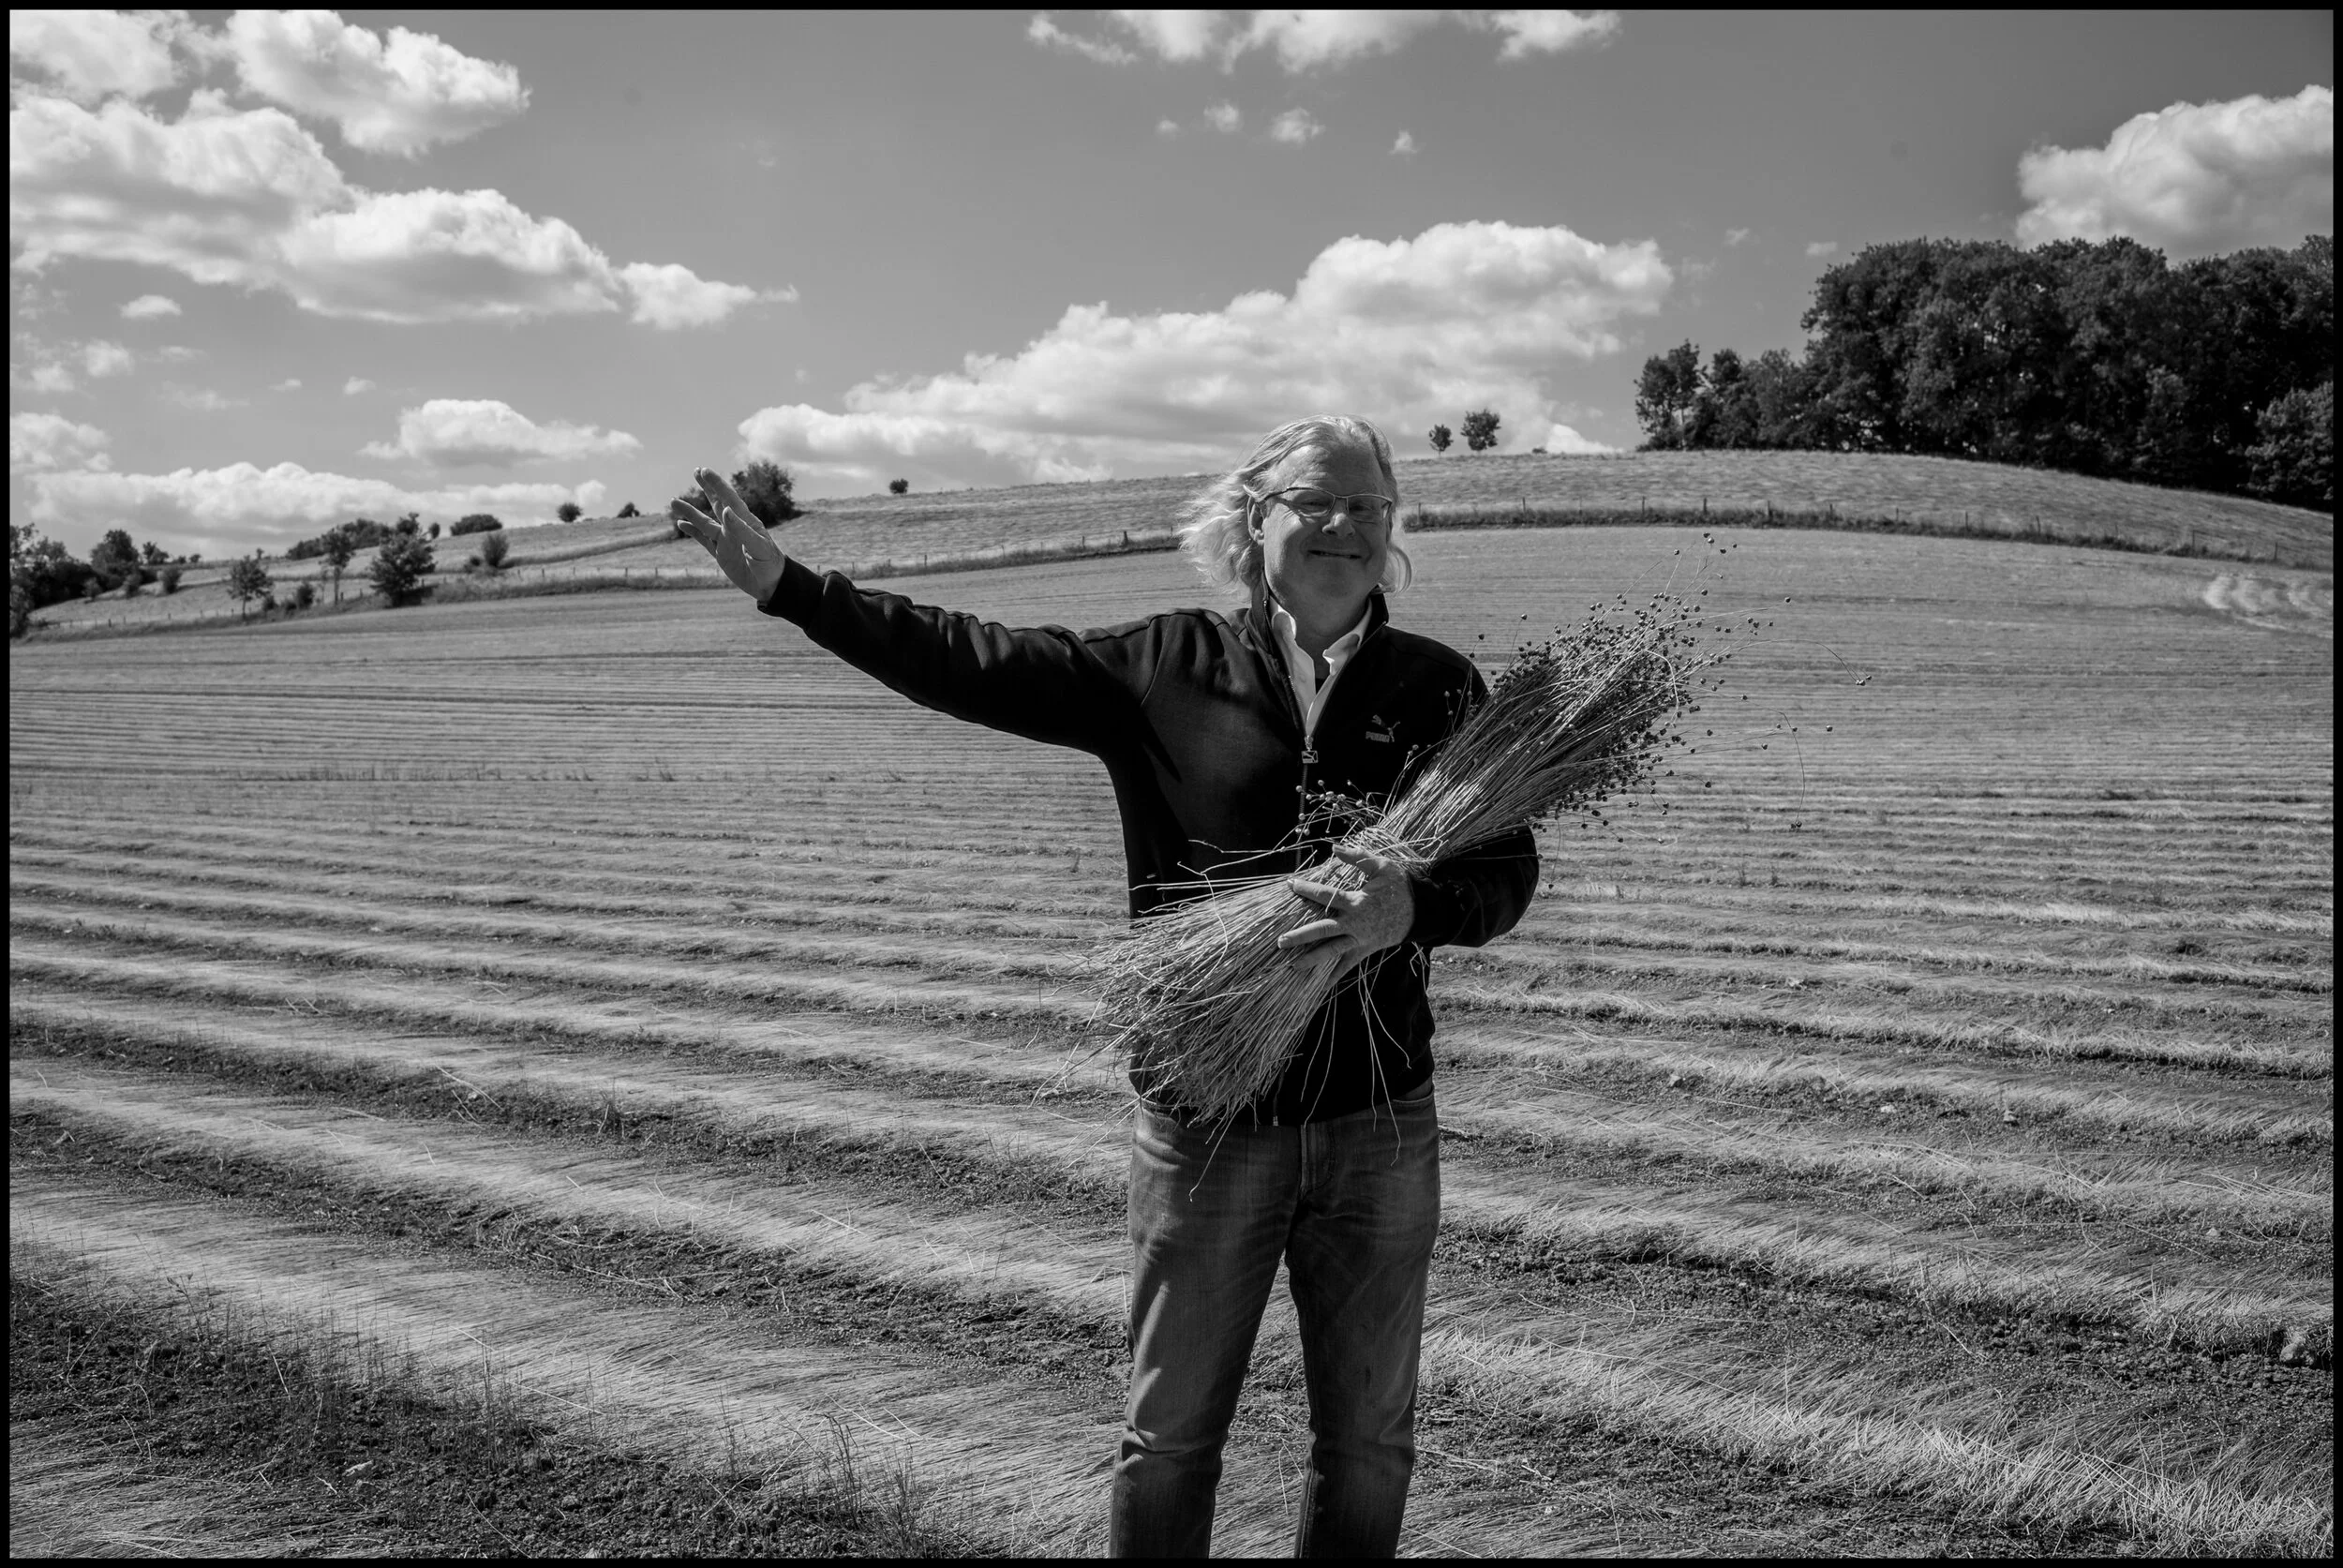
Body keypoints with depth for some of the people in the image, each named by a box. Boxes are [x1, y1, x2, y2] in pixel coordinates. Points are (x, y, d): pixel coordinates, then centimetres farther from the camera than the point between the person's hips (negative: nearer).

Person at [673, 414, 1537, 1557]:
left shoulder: (1439, 688, -1)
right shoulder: (1165, 668, -2)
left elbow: (1507, 875, -8)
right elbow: (970, 662, -4)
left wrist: (1411, 909, -30)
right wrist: (789, 586, -8)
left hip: (1378, 1120, 1)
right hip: (1202, 1116, -1)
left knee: (1369, 1443, 16)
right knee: (1169, 1436, 13)